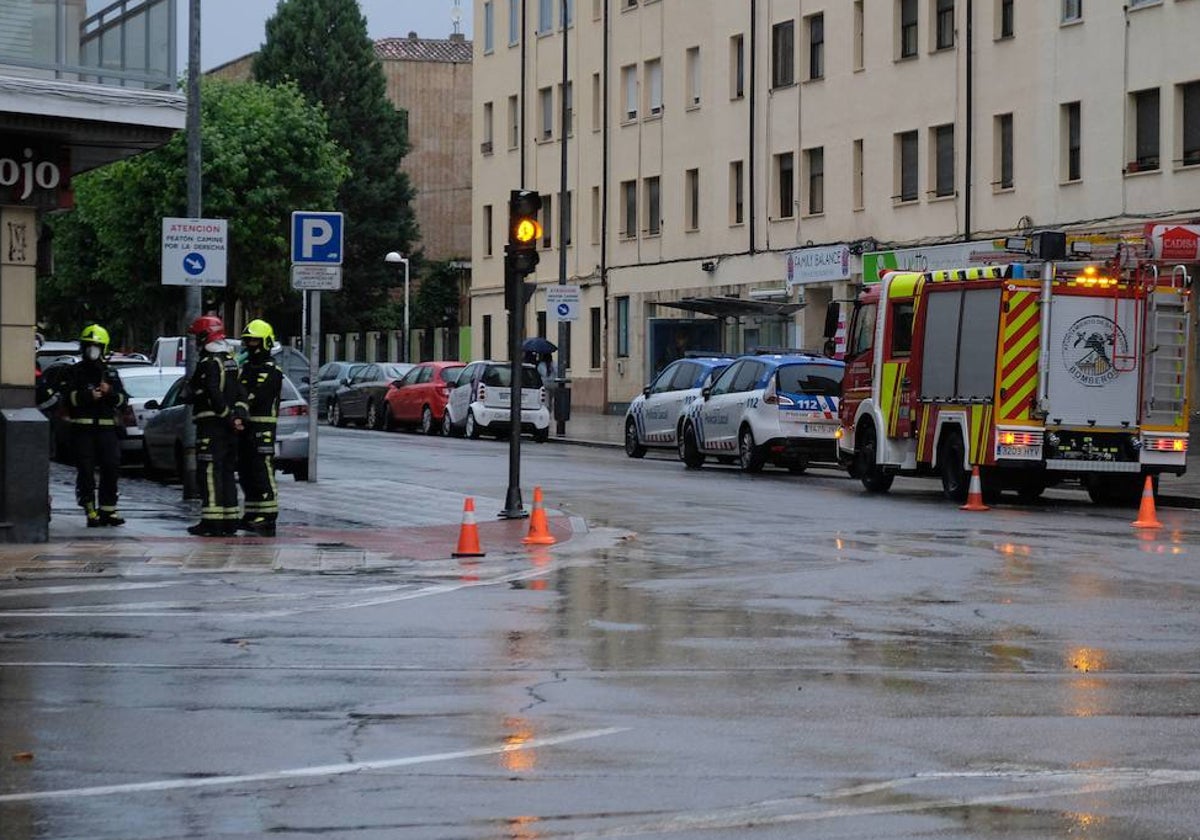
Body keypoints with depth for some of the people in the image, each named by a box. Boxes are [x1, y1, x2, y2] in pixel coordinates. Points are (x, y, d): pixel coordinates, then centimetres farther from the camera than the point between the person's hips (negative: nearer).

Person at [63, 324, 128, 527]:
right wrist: (88, 396, -20)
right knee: (86, 472, -4)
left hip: (106, 428, 3)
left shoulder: (110, 373, 16)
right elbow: (68, 396, -8)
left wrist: (110, 393, -10)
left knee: (111, 468, -2)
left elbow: (123, 400, 8)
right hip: (82, 428, -3)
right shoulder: (74, 372, 7)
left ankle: (108, 510, 8)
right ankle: (91, 512, 0)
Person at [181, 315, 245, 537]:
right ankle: (230, 520, 15)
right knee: (227, 472, 13)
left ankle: (211, 522, -12)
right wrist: (237, 417, 3)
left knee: (209, 472, -8)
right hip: (229, 428, 9)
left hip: (211, 426, -9)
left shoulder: (208, 363, -13)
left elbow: (214, 395, -21)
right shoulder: (230, 361, 16)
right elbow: (239, 393, 11)